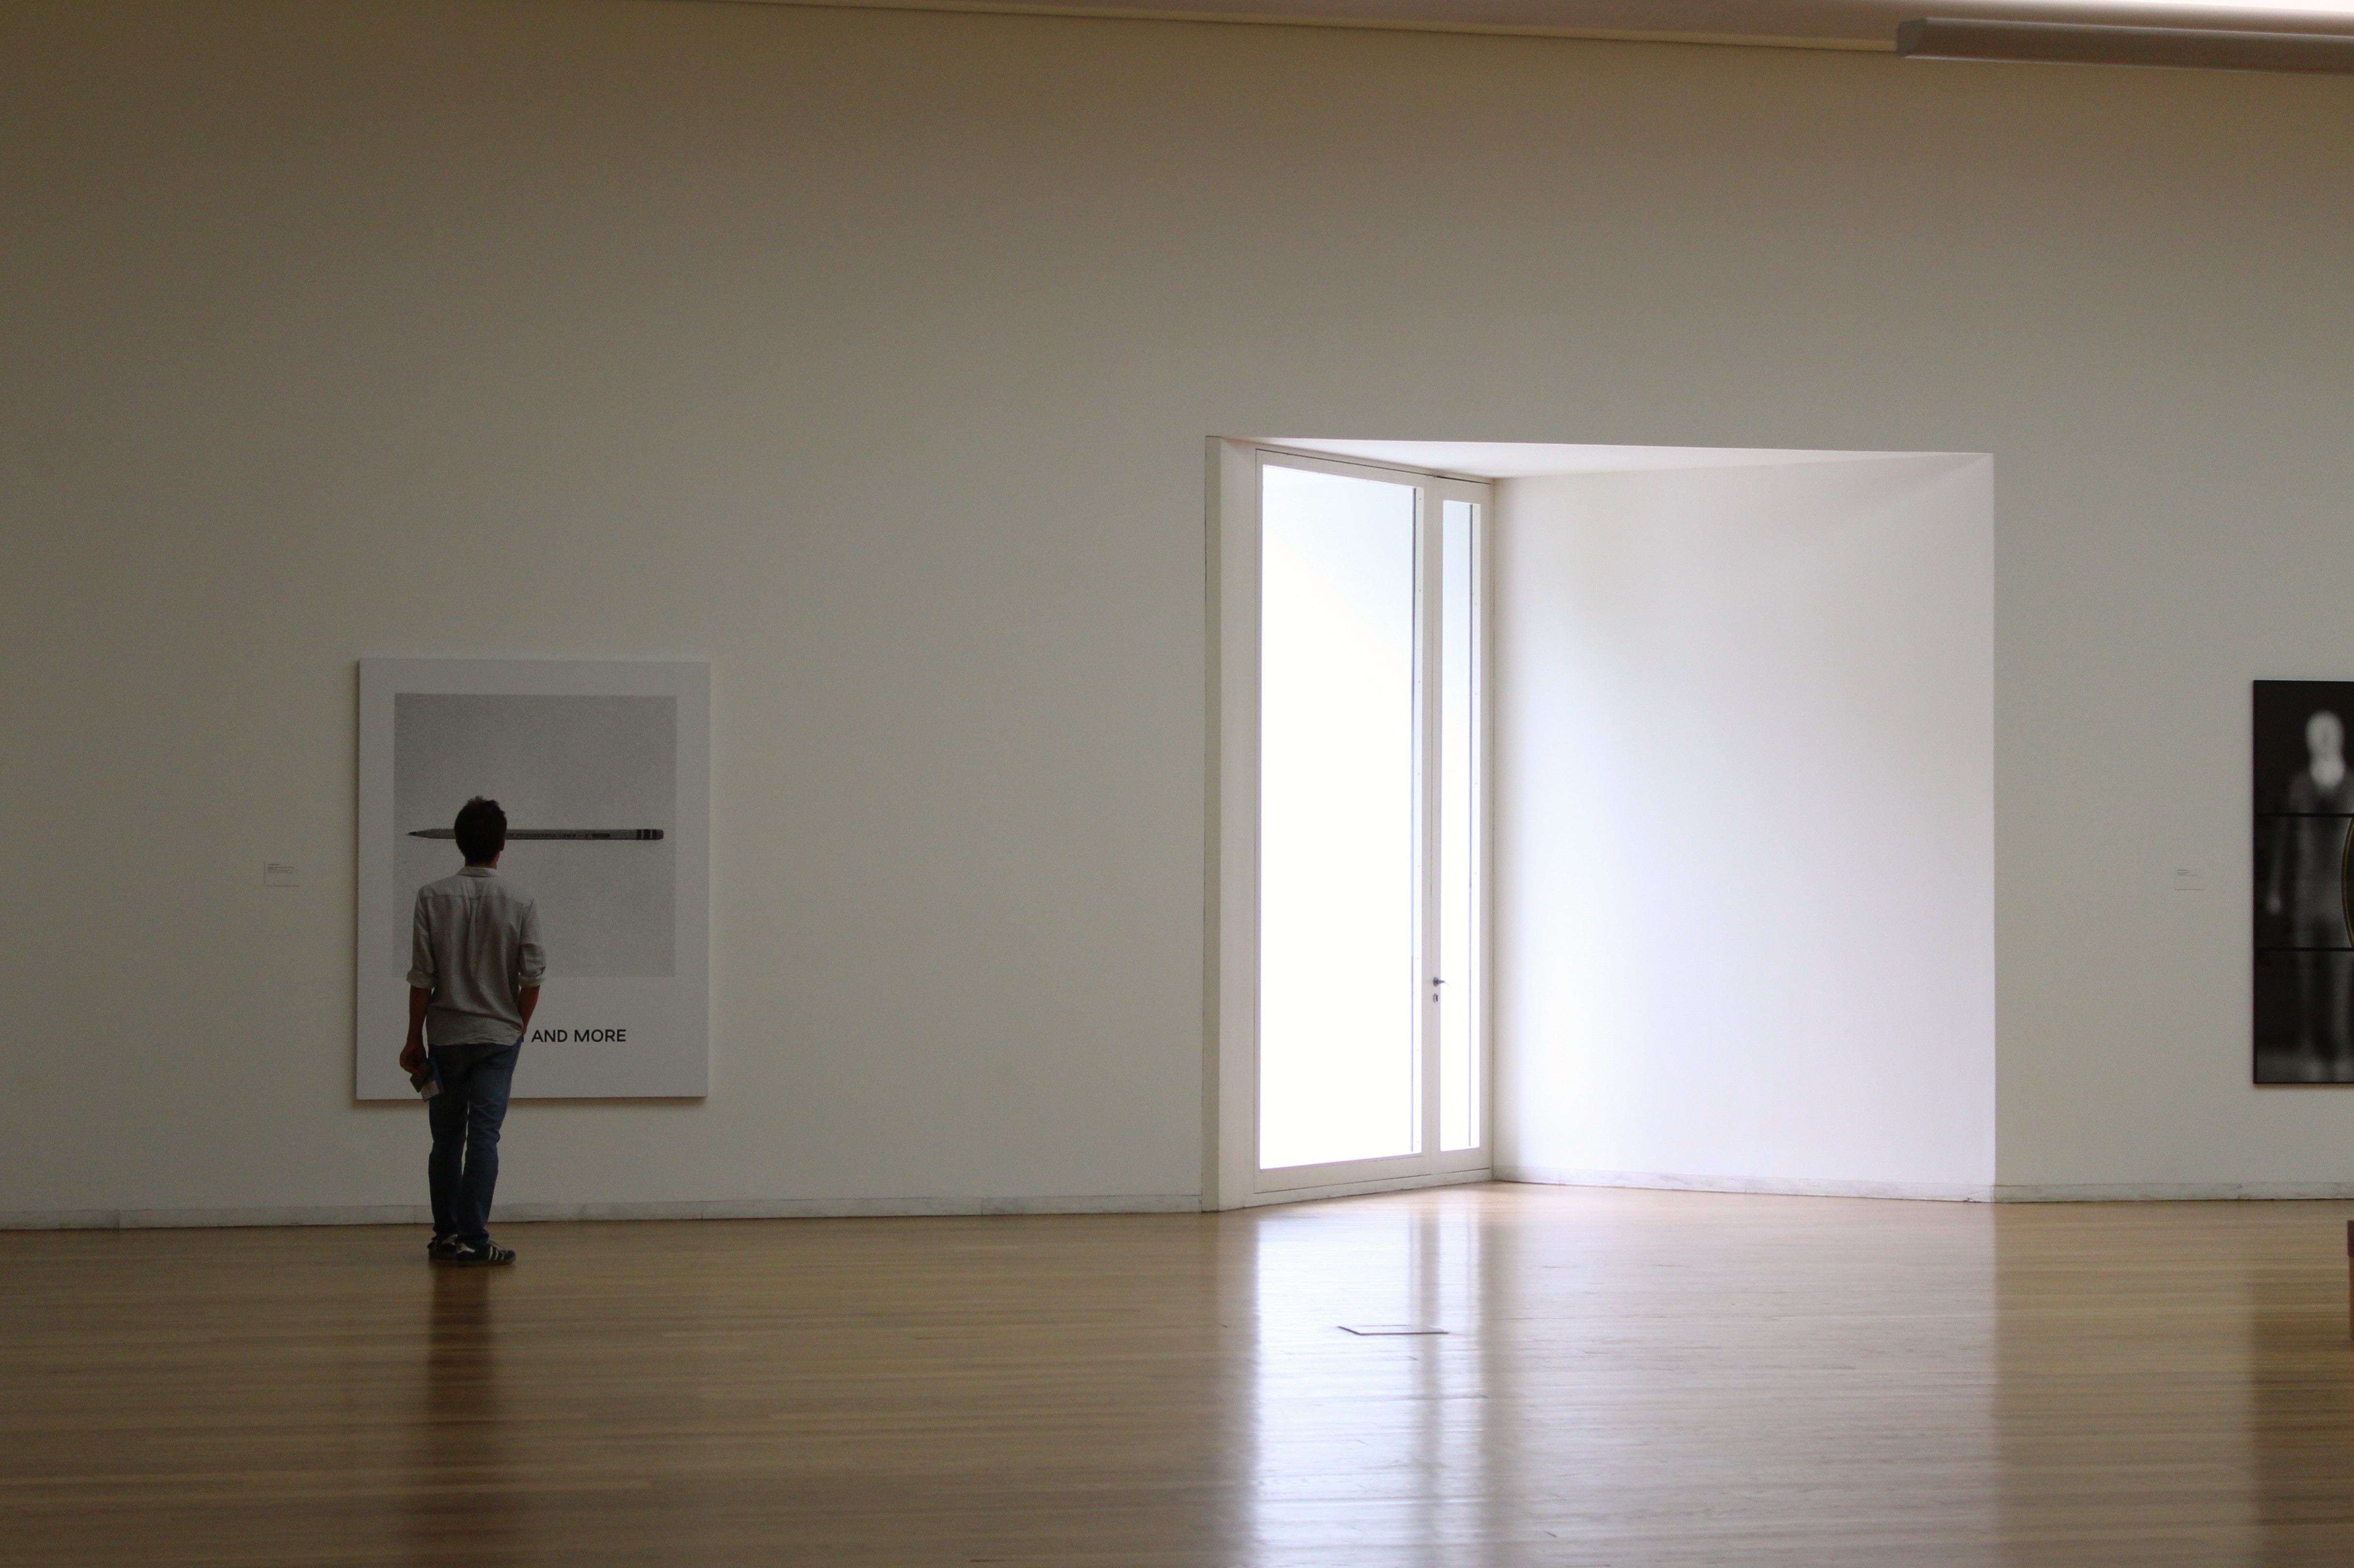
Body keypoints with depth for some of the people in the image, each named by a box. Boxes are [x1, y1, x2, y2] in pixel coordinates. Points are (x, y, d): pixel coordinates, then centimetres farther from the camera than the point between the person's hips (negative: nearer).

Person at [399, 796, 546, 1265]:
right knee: (483, 1137, -3)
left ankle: (446, 1235, 18)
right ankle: (472, 1238, -9)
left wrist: (415, 1038, 4)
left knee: (447, 1138, 11)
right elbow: (532, 976, -5)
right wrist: (519, 1029, 11)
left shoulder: (434, 898, -5)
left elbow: (422, 977, -4)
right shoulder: (521, 903, -5)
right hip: (499, 1034, -1)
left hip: (446, 1035, 1)